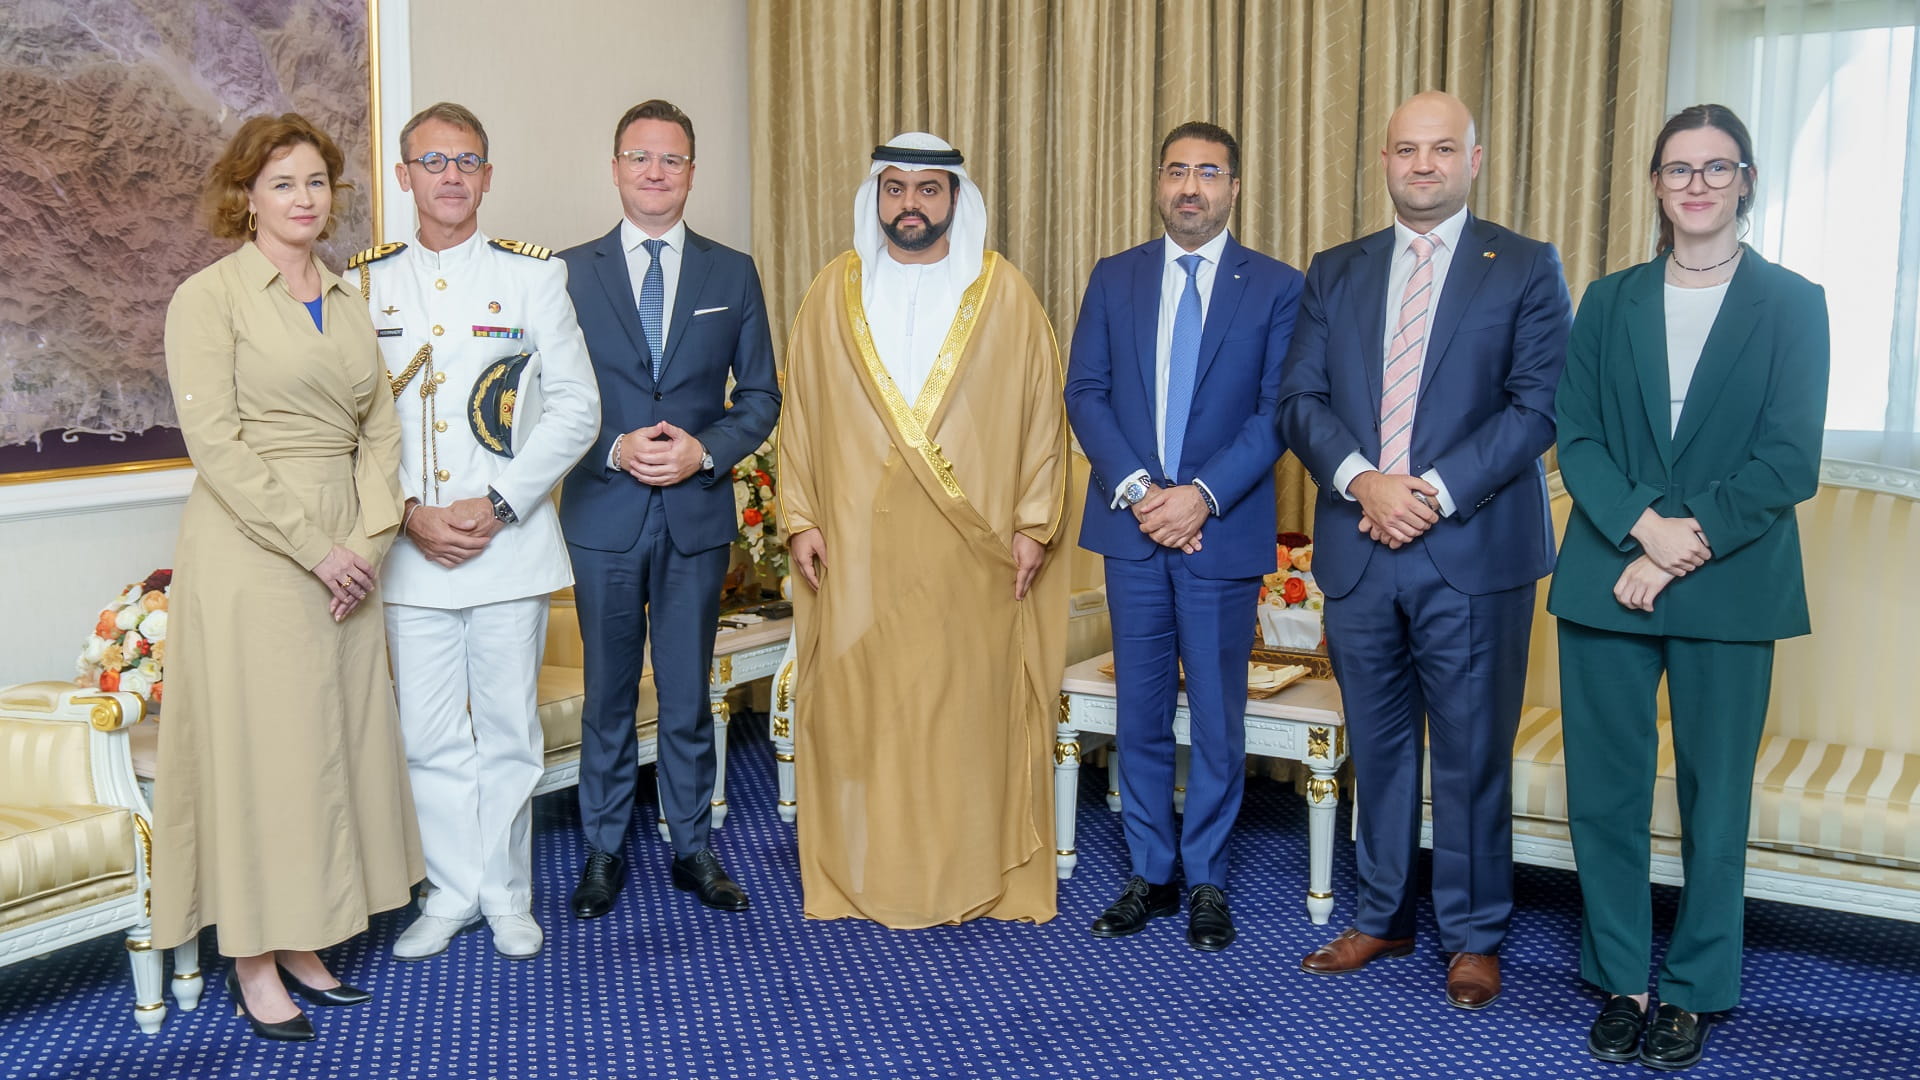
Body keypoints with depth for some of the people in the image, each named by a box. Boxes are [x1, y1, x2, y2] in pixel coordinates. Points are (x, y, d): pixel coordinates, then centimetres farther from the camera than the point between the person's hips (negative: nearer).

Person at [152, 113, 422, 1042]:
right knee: (257, 744, -1)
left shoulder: (349, 301, 13)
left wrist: (370, 537, -5)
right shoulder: (209, 296, -5)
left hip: (346, 553, 6)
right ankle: (252, 962, 12)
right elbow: (214, 441, -13)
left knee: (335, 739, 8)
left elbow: (379, 428, 10)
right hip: (250, 551, -6)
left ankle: (300, 943, 21)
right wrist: (314, 547, -16)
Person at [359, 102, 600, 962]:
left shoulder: (532, 275, 2)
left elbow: (575, 408, -2)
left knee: (507, 729, 7)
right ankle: (452, 891, 24)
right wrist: (408, 513, -10)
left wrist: (496, 506, -11)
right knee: (428, 735, 7)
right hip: (410, 550, 1)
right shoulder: (364, 284, 6)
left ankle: (506, 893, 22)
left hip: (510, 543, -1)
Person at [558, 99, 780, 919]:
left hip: (698, 514, 1)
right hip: (603, 513, 0)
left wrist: (706, 451, -11)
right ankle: (603, 852, 24)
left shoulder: (733, 274, 6)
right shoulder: (570, 272, 3)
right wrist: (613, 450, -14)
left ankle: (694, 850, 23)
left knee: (688, 696, 9)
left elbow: (760, 396, 5)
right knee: (607, 695, 10)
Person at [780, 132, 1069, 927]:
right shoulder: (834, 293, 6)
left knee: (973, 701, 3)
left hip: (974, 546, -1)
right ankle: (863, 873, 17)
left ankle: (976, 874, 17)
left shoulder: (1003, 294, 3)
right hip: (860, 543, 1)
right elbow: (800, 409, 8)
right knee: (859, 700, 4)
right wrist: (801, 518, 2)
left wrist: (1034, 523, -1)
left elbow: (1041, 411, 4)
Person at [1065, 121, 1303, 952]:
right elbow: (1085, 393, 3)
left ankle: (1206, 883, 20)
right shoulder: (1114, 279, 8)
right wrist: (1136, 489, -11)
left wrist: (1204, 494, -16)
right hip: (1132, 527, 2)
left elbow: (1278, 410, -5)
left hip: (1224, 533, -2)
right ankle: (1149, 875, 23)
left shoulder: (1277, 287, 1)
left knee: (1217, 719, 6)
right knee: (1140, 714, 10)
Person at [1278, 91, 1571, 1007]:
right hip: (1358, 551, 3)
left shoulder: (1526, 269, 2)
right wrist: (1362, 481, -13)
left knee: (1473, 751, 5)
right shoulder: (1334, 273, 12)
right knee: (1378, 746, 13)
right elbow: (1300, 400, 5)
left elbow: (1538, 405, -7)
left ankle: (1473, 937, 21)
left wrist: (1436, 492, -16)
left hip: (1474, 551, -3)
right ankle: (1382, 918, 28)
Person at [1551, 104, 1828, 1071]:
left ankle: (1695, 990, 21)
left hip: (1731, 590, -2)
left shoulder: (1790, 303, 3)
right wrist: (1644, 526, -14)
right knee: (1605, 789, 5)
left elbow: (1791, 461, -5)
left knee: (1715, 796, 6)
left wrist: (1691, 541, -16)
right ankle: (1621, 981, 20)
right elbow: (1576, 439, 2)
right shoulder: (1609, 301, 11)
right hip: (1607, 581, 2)